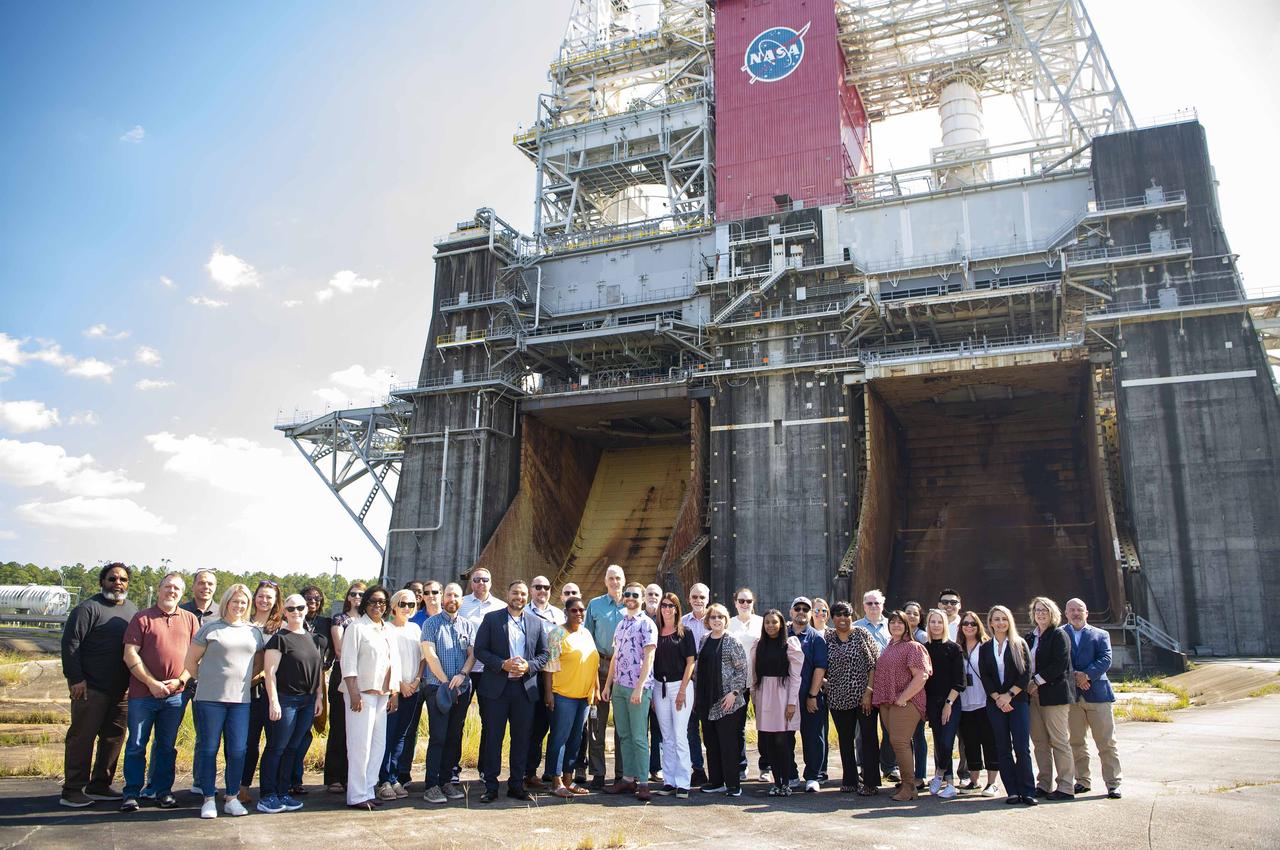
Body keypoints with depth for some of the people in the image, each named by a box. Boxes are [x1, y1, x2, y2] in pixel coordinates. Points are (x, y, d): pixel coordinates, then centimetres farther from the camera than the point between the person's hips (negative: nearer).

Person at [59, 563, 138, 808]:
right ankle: (72, 791, 7)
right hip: (90, 687, -7)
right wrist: (75, 678, -17)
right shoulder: (88, 608, -8)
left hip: (121, 689, 7)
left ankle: (99, 786, 21)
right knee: (82, 737, -2)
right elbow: (70, 642, -13)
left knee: (114, 737, 10)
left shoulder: (132, 609, 13)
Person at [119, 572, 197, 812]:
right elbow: (130, 655, -5)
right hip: (143, 693, -2)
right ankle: (131, 793, 15)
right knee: (136, 745, 5)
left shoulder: (190, 619, 9)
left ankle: (162, 790, 19)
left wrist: (180, 680, -7)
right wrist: (151, 683, -12)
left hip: (175, 694, 2)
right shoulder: (142, 618, 1)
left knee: (167, 746, 10)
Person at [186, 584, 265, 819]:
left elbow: (259, 663, 21)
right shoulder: (210, 628, 0)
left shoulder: (254, 632, 11)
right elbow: (191, 661, 3)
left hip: (241, 700, 3)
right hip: (210, 699, -3)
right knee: (209, 749, 3)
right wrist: (206, 681, 5)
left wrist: (246, 681, 11)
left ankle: (231, 798, 15)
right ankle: (209, 799, 14)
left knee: (237, 750, 2)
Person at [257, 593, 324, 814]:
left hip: (307, 701, 6)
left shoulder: (312, 638, 13)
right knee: (276, 748, -1)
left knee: (293, 749, 11)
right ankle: (267, 796, 6)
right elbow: (270, 672, -11)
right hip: (285, 700, -6)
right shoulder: (279, 638, -7)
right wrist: (273, 701, -16)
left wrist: (319, 696, 12)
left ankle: (283, 793, 19)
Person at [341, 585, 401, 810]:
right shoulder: (357, 627, -4)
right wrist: (354, 694, -16)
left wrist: (395, 692, 11)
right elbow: (348, 662, -10)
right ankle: (357, 796, 3)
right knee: (360, 745, -5)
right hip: (362, 693, -7)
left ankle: (368, 790, 18)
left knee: (379, 744, 8)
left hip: (383, 694, 7)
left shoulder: (388, 629, 15)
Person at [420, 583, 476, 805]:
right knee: (437, 737, -7)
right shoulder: (431, 623, 1)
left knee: (454, 737, 8)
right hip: (437, 687, -4)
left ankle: (447, 780, 16)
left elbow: (472, 654, 6)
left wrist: (462, 674, -12)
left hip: (462, 688, 4)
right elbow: (430, 654, -7)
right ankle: (432, 785, -2)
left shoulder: (467, 625, 12)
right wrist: (446, 681, -11)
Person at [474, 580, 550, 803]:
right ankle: (491, 786, 11)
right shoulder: (491, 619, 3)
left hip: (525, 687, 2)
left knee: (521, 738, 7)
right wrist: (503, 664, -15)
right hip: (496, 687, -2)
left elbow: (544, 654, 10)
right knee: (493, 737, 2)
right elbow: (480, 650, -3)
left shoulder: (536, 622, 10)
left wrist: (528, 666, -9)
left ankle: (516, 785, 18)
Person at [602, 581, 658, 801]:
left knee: (639, 738, -3)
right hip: (619, 686, 7)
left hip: (638, 687, -7)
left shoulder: (647, 624, -7)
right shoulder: (621, 624, 16)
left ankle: (643, 783, 3)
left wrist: (639, 687, -19)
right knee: (624, 736, 12)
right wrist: (608, 684, 15)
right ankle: (628, 779, 19)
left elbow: (648, 658, -13)